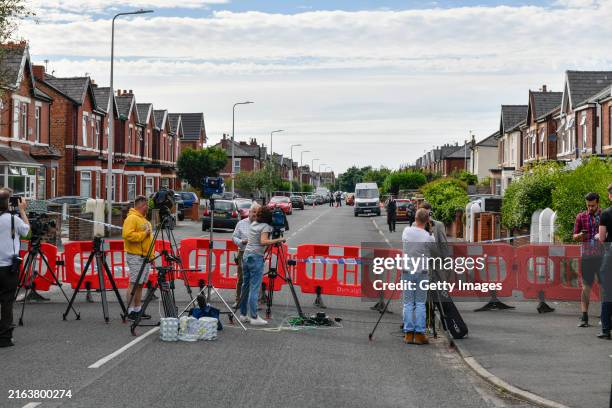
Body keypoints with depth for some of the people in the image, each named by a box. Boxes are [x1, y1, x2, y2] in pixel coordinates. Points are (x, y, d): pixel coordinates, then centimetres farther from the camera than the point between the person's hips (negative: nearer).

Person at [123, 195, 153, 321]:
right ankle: (130, 311, -4)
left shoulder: (144, 220, 21)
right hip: (135, 257, -9)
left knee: (140, 284, 11)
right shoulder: (131, 218, -10)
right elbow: (128, 235, -23)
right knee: (134, 284, -7)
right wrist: (144, 234, -15)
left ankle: (137, 310, 16)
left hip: (145, 257, 9)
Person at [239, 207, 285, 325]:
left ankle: (243, 315, 15)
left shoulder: (253, 224, 15)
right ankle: (254, 317, -8)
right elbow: (263, 241, -20)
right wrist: (278, 240, -14)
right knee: (254, 288, -8)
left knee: (245, 286, 10)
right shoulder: (265, 226, -7)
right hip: (256, 257, -8)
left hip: (246, 255, 8)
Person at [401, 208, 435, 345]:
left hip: (407, 272, 3)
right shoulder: (428, 238, -11)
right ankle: (419, 334, 1)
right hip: (422, 272, -2)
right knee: (420, 304, 2)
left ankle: (408, 333, 4)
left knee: (408, 303, 5)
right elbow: (433, 255, 3)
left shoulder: (406, 231, -2)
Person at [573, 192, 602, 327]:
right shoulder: (581, 217, 7)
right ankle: (584, 317, 0)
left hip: (602, 255, -1)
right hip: (587, 256, 1)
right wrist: (580, 235, -11)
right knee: (586, 286, 0)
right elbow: (575, 236, 11)